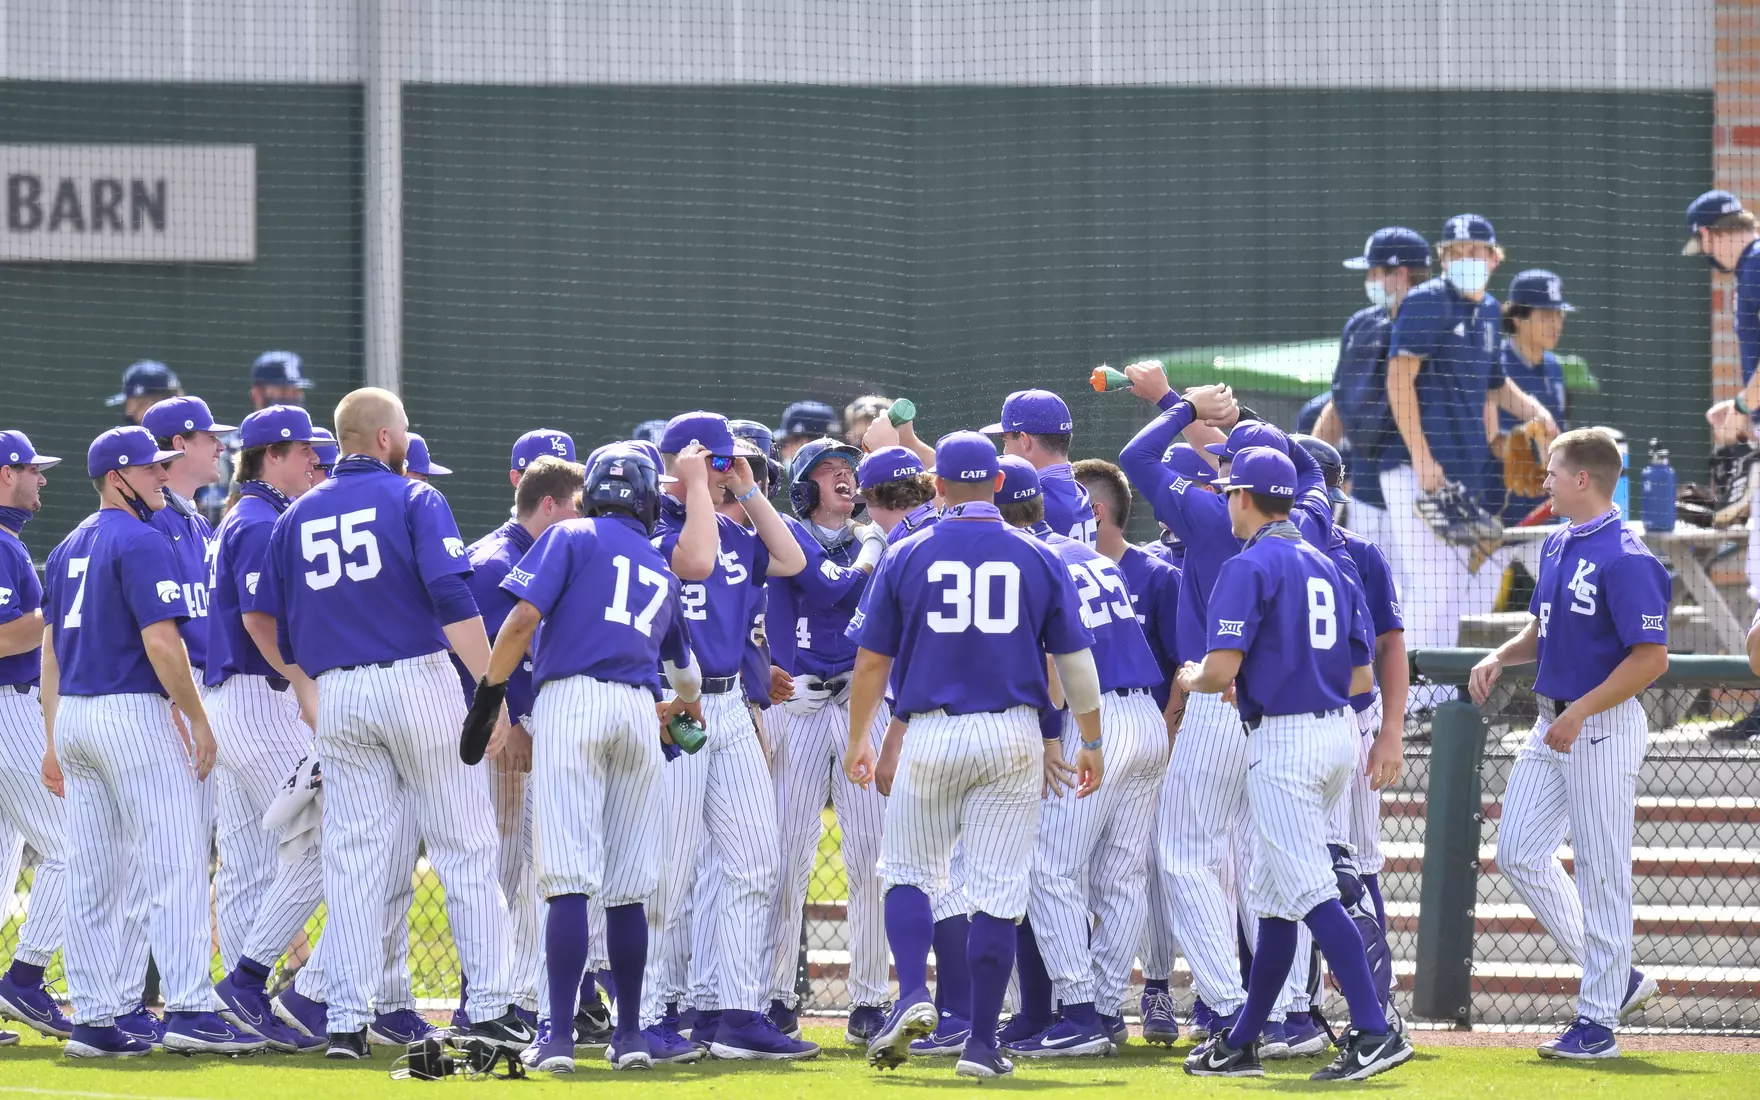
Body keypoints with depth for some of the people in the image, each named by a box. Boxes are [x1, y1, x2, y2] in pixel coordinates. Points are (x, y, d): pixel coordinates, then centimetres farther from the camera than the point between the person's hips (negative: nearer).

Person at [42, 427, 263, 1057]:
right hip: (133, 712, -9)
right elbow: (161, 640, -19)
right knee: (177, 862, -9)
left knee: (92, 879, 8)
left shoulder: (69, 548, 17)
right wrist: (198, 721, -13)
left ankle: (92, 1020, 7)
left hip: (73, 715, 9)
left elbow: (50, 646, 18)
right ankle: (188, 1009, -16)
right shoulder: (142, 541, -11)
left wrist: (54, 740, 20)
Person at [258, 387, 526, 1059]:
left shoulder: (296, 518, 12)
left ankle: (347, 1021, -1)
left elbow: (275, 628, 13)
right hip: (416, 678, -4)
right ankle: (489, 1007, -1)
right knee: (465, 848, 3)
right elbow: (452, 598, -15)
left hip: (337, 695, 4)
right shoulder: (414, 499, -3)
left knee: (352, 856, 5)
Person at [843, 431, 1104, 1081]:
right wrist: (1091, 745, 15)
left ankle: (913, 995, -7)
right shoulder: (1038, 561, 2)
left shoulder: (908, 558, 0)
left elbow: (871, 661, 4)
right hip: (1012, 735, 0)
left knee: (908, 873, 16)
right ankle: (982, 1044, 2)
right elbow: (1076, 662, 3)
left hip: (929, 734, 0)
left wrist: (858, 741, 18)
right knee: (998, 891, 3)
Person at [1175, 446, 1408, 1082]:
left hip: (1283, 739, -9)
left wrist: (1192, 680, 6)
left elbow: (1222, 667, -17)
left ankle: (1374, 1033, -22)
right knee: (1275, 893, 15)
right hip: (1338, 733, 9)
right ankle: (1241, 1044, 21)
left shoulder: (1249, 567, -9)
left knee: (1309, 891, -12)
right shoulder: (1329, 568, 15)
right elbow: (1361, 677, 16)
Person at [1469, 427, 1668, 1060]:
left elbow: (1651, 656, -22)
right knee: (1518, 853, 8)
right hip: (1554, 723, 10)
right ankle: (1616, 978, 17)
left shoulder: (1625, 560, -18)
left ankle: (1599, 1021, 2)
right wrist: (1500, 658, 4)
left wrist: (1580, 712, -23)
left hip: (1604, 729, -10)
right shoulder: (1558, 546, 11)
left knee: (1601, 871, -4)